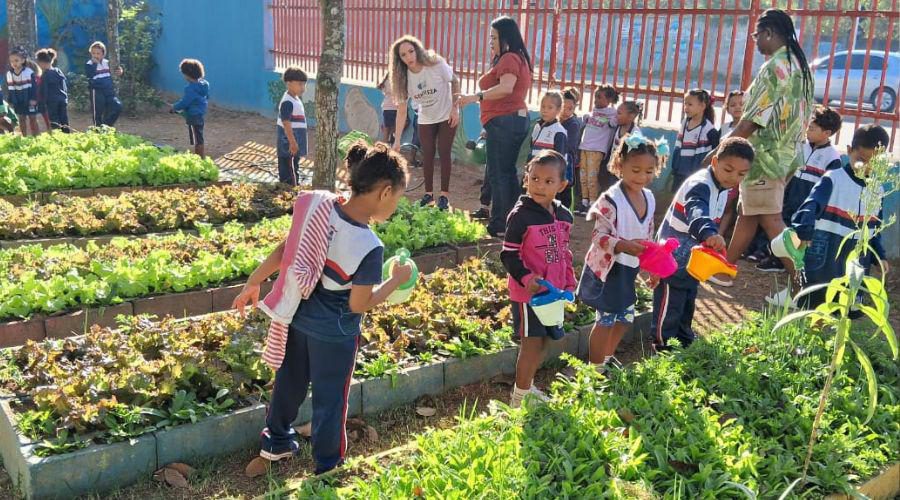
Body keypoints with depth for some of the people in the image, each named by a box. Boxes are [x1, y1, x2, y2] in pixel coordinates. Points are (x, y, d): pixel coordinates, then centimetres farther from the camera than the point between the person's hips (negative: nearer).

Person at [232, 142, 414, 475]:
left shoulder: (321, 207, -15)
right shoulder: (369, 247, -31)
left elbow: (284, 250, -4)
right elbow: (359, 304, -19)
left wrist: (253, 283, 8)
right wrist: (396, 281, -5)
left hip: (298, 316, 6)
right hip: (334, 333, -6)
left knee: (290, 381, 27)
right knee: (329, 398, 16)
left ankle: (276, 441, 49)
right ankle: (327, 467, 35)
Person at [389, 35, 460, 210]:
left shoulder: (436, 64, -24)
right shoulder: (402, 78, -15)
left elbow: (454, 81, -7)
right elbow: (401, 111, -13)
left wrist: (455, 108, -14)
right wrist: (397, 140, -17)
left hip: (447, 116, -3)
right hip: (425, 120, 3)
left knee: (444, 152, -5)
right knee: (427, 155, 4)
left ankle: (444, 194, 1)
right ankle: (429, 193, 15)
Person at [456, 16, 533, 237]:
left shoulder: (509, 58, -13)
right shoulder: (517, 58, 20)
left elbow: (506, 88, -29)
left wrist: (476, 96, -29)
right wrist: (495, 58, 19)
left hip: (504, 121, -11)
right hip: (517, 119, 11)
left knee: (497, 174, -7)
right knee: (508, 172, 17)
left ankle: (500, 225, -5)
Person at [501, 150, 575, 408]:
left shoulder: (564, 216, 6)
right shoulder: (521, 215, -16)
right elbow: (508, 254, -16)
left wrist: (569, 282, 12)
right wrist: (527, 279, -27)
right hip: (527, 293, -7)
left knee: (541, 344, 17)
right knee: (532, 344, -2)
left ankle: (527, 386, 35)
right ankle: (519, 398, 13)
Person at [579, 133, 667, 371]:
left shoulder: (649, 198, 1)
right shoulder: (611, 200, -24)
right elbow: (599, 236, -27)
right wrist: (624, 246, -42)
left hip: (630, 267, 8)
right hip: (608, 268, -8)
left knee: (626, 316, 18)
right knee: (606, 319, 2)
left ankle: (607, 358, 39)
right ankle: (595, 367, 19)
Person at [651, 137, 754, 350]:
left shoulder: (723, 189, 2)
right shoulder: (700, 185, -29)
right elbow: (696, 211, -51)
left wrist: (713, 242, 22)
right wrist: (709, 234, -69)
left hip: (692, 258, 9)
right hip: (673, 256, -9)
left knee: (687, 302, 23)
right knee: (669, 304, 2)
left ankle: (684, 339, 40)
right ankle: (662, 345, 16)